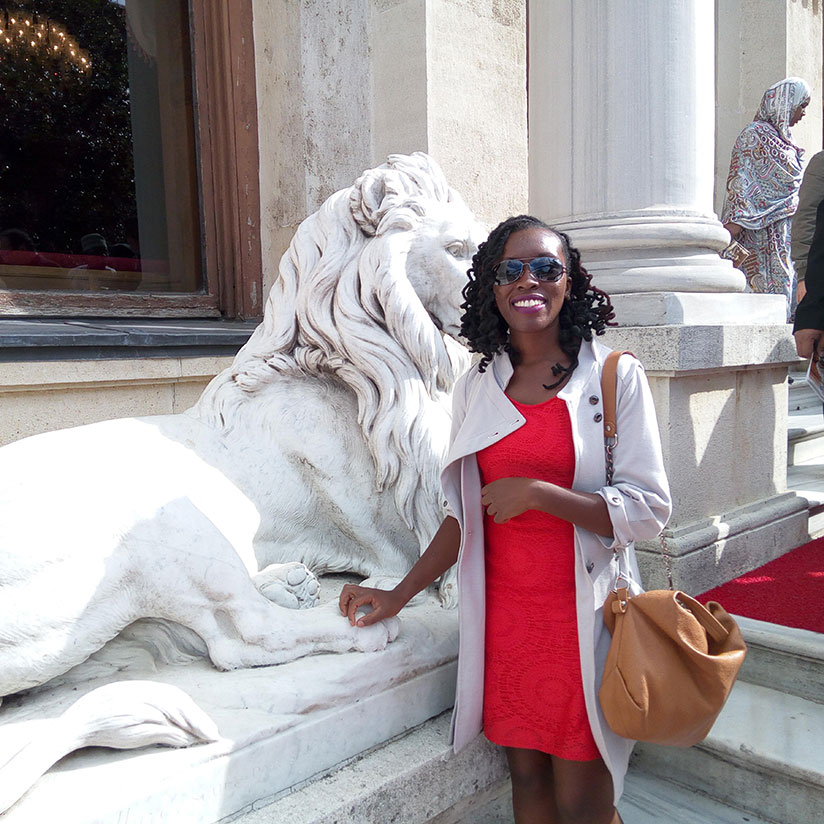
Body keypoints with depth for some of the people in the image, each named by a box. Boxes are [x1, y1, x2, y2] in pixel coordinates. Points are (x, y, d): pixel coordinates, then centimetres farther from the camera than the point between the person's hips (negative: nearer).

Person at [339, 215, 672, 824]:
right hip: (502, 614, 3)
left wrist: (536, 492, -20)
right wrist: (397, 596, 6)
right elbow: (465, 515, 10)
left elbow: (649, 510, -11)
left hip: (583, 614, -3)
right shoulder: (476, 387, 5)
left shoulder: (616, 376, -6)